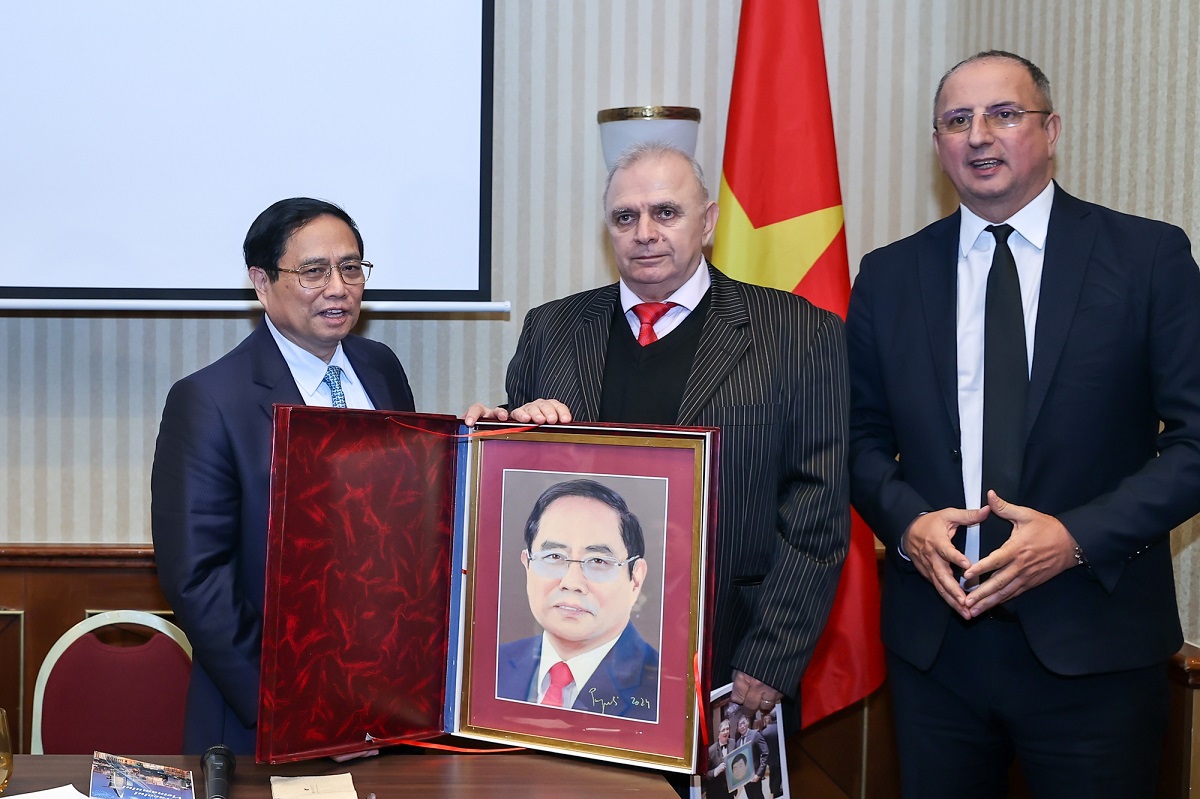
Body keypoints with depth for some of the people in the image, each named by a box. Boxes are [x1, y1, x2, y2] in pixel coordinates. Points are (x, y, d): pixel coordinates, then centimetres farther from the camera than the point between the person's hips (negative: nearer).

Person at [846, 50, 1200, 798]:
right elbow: (862, 435, 10)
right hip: (933, 636, 2)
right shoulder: (889, 275, 6)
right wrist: (907, 522, -9)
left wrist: (1079, 537, -16)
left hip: (1095, 643, -2)